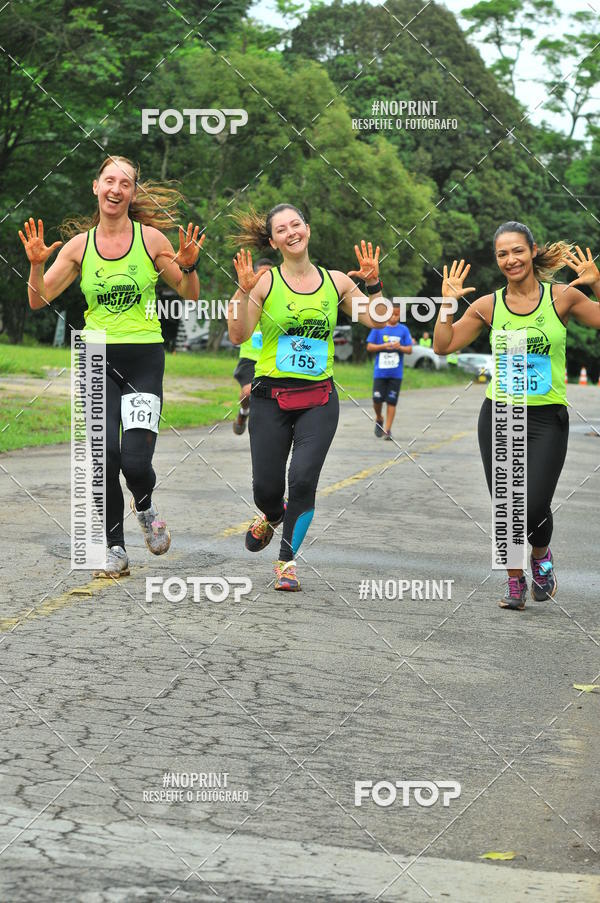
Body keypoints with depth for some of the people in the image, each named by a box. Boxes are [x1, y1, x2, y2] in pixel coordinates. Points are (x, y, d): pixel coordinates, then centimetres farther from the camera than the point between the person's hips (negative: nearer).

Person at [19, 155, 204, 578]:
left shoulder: (150, 238, 1)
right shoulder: (80, 245, 6)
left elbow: (190, 296, 7)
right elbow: (39, 300, 8)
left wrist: (188, 266, -13)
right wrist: (36, 265, -9)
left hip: (144, 357, -2)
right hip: (97, 358, 2)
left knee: (135, 461, -13)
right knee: (104, 458, -10)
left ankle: (145, 507, 23)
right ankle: (116, 550, 6)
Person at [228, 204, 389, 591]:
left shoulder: (336, 281, 7)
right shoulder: (266, 281, -2)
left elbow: (378, 321, 9)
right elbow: (239, 335, -10)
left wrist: (374, 284, -5)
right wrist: (243, 291, -20)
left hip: (319, 399, 1)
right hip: (271, 396, -1)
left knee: (303, 479, -15)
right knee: (266, 487, 0)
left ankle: (288, 560, 2)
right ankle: (272, 517, 39)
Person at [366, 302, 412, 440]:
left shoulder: (403, 330, 5)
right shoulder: (378, 328, 3)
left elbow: (410, 350, 4)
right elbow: (369, 347, 3)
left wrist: (400, 347, -15)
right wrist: (384, 346, -12)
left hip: (396, 373, 0)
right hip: (380, 371, 0)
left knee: (391, 401, -2)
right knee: (377, 399, -4)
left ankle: (387, 430, 3)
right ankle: (379, 419, 25)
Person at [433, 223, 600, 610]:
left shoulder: (561, 297, -2)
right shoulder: (489, 305, 4)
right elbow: (444, 345, 8)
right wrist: (448, 303, -2)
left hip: (547, 419, -2)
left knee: (534, 507, -13)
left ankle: (541, 556, 22)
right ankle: (515, 582, 22)